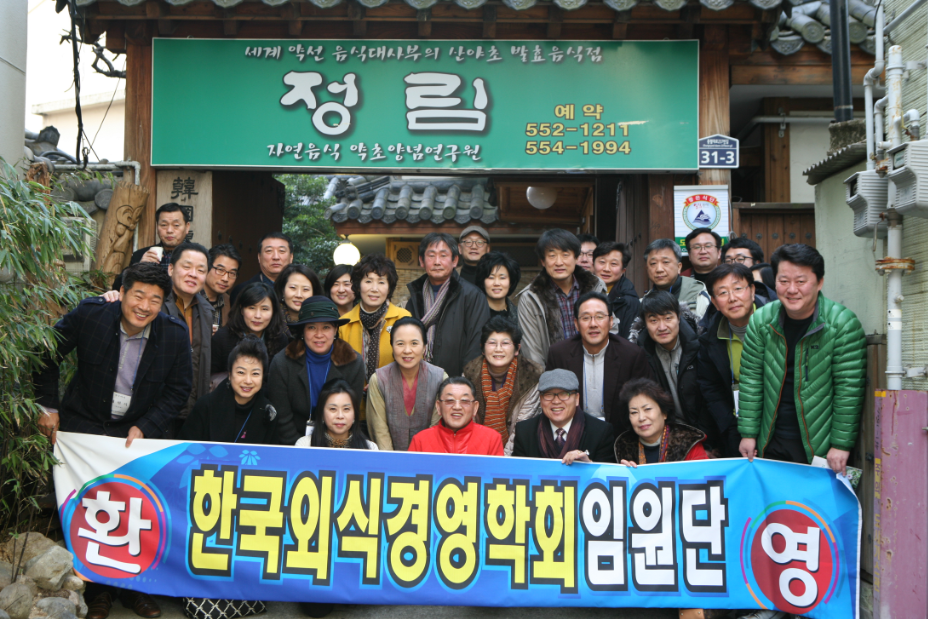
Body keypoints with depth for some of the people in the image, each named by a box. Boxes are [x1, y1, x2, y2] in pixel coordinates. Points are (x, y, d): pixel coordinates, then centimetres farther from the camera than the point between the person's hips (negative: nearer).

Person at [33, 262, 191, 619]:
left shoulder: (175, 334, -12)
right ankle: (98, 590, 18)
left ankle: (135, 588, 19)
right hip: (84, 426, 0)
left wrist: (144, 427, -13)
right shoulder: (89, 315, -14)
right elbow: (47, 354, 2)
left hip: (140, 432, 1)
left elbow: (178, 391, -3)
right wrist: (47, 407, 2)